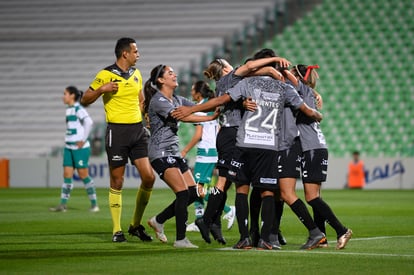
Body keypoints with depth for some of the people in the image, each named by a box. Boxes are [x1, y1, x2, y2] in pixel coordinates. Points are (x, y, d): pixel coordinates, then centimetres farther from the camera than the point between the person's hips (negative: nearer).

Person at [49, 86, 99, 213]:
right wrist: (68, 140, 16)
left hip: (80, 148, -8)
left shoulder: (79, 109, -13)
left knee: (83, 175, -4)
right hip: (69, 147, 8)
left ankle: (94, 204, 6)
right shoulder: (69, 110, 13)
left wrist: (83, 140, -21)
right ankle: (63, 205, 2)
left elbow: (89, 122, -25)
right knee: (67, 175, 3)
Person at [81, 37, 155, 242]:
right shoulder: (106, 75, -6)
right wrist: (101, 89, -19)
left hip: (137, 129, 6)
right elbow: (85, 100, -3)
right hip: (117, 131, -6)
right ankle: (117, 231, 7)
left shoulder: (136, 74, 14)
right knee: (117, 181, -2)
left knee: (149, 177, -3)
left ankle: (136, 225, 12)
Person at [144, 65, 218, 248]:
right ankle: (180, 239, -12)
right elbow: (183, 117, -26)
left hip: (174, 152, 9)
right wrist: (211, 118, -29)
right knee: (183, 193, -17)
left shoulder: (177, 100, 15)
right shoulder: (158, 101, -13)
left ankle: (158, 220, 19)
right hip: (161, 153, -9)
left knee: (193, 193, 2)